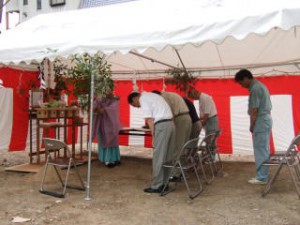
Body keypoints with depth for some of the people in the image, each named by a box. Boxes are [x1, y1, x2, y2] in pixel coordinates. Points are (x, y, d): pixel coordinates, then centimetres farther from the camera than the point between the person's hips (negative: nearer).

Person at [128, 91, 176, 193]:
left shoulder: (143, 99, 0)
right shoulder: (152, 95, 26)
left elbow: (149, 119, -9)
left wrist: (153, 136, -3)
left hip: (161, 126, -9)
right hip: (171, 124, 9)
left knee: (158, 158, -1)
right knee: (167, 157, 13)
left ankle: (157, 186, 6)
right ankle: (164, 183, 21)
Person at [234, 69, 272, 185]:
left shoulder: (255, 88, -16)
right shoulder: (260, 85, 17)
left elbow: (254, 110, -18)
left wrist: (251, 126, -9)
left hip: (261, 121, -10)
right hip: (266, 119, 11)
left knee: (260, 151, -5)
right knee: (264, 150, 13)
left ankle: (261, 177, 1)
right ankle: (263, 175, 20)